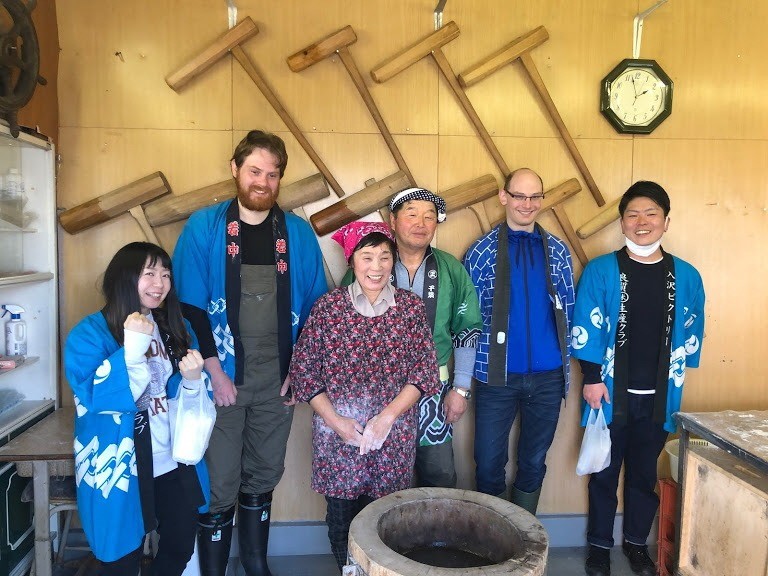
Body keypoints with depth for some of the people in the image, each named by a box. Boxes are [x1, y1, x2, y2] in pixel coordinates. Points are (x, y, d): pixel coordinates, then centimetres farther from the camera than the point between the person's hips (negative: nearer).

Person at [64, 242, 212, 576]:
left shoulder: (176, 328, 5)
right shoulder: (89, 333, -11)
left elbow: (182, 395, 9)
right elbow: (93, 397, -23)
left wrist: (193, 379, -15)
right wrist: (133, 348, -32)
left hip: (174, 462, 5)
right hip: (118, 469, -5)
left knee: (181, 547, 17)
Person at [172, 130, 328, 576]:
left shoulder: (299, 233, 2)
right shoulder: (204, 227, -4)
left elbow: (316, 306, 5)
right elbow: (189, 305, -7)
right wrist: (214, 371, -11)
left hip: (278, 380, 3)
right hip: (222, 378, -2)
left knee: (264, 479, 16)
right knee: (219, 485, 6)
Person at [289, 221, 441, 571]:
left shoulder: (411, 307, -1)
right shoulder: (328, 307, -3)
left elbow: (424, 371, -2)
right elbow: (303, 371, -2)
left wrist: (387, 417, -11)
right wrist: (336, 421, -9)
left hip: (393, 437, 0)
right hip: (336, 435, 0)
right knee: (341, 514, 12)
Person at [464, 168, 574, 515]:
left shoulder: (558, 251, 5)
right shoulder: (482, 250, -2)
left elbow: (568, 311, 9)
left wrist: (566, 363, 4)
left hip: (547, 377, 2)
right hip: (498, 377, -2)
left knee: (534, 463, 15)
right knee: (489, 465, 6)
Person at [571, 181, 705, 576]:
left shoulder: (686, 277, 2)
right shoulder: (600, 271, -6)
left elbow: (691, 335, 8)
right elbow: (585, 329, -8)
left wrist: (674, 379, 8)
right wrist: (592, 378, -12)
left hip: (658, 397, 2)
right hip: (611, 394, -2)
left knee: (644, 475, 16)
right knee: (605, 474, 12)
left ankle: (636, 543, 36)